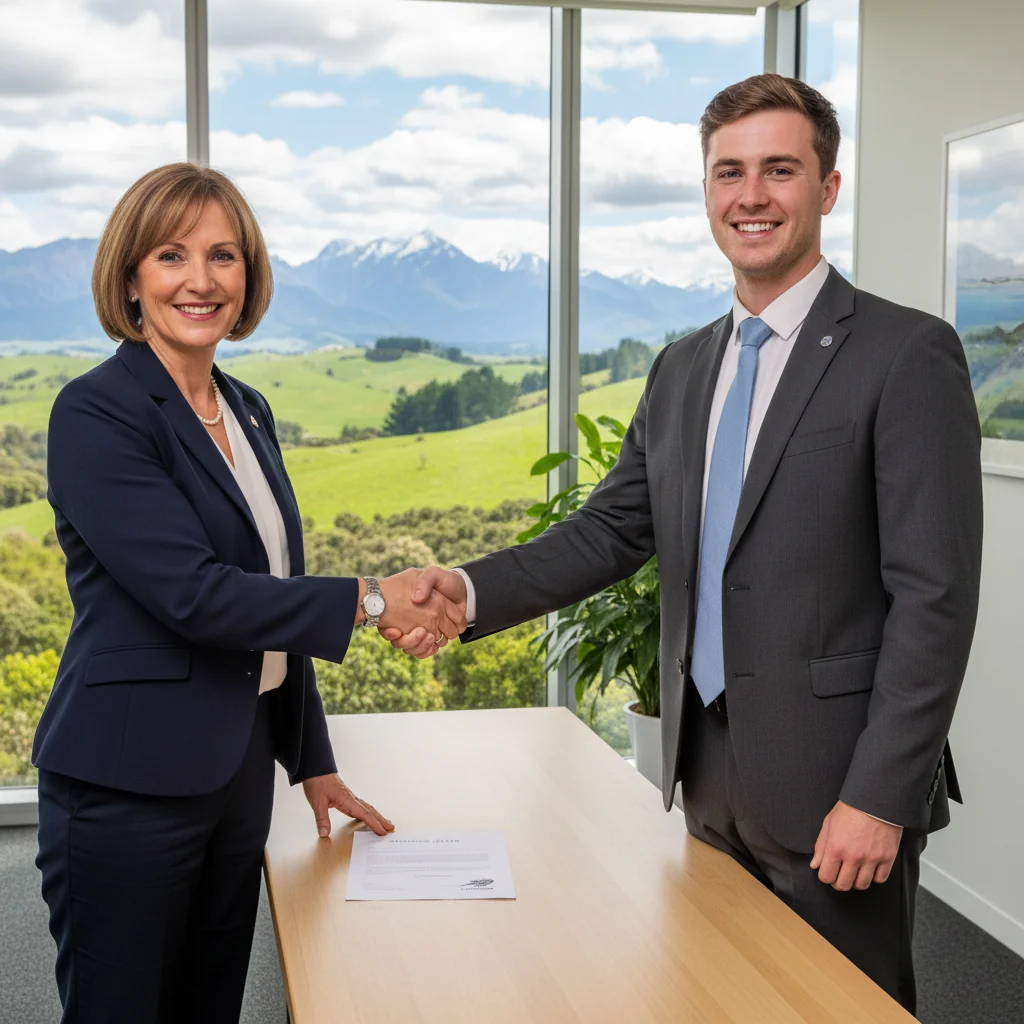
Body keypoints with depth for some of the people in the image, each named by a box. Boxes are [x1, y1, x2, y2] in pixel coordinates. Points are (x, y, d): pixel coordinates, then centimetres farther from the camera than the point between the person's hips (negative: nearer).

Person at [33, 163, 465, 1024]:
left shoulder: (249, 413, 10)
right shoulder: (94, 415, -14)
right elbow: (190, 592, -23)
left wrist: (312, 761, 19)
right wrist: (368, 601, -16)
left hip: (238, 771, 7)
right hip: (129, 789, -7)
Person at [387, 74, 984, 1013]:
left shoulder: (908, 355, -11)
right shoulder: (683, 369, 11)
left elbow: (934, 597, -15)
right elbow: (610, 531, 9)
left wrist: (880, 797, -18)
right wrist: (471, 590, -7)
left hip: (834, 786, -6)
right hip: (710, 772, 6)